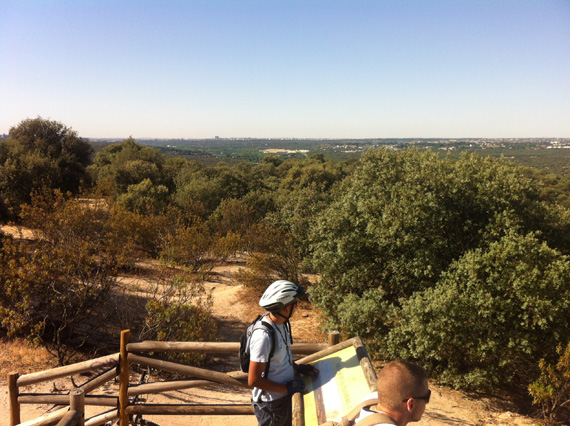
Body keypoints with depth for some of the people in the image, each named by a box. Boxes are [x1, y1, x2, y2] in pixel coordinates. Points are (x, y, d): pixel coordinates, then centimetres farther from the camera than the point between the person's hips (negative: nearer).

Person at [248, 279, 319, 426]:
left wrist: (298, 368, 0)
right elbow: (253, 380, -28)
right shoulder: (263, 336, -33)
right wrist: (287, 388, -21)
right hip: (271, 403, -8)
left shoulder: (280, 323, -5)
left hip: (285, 396, 8)